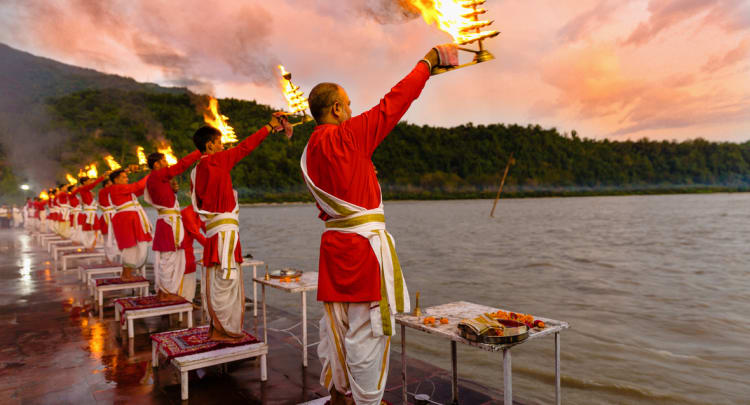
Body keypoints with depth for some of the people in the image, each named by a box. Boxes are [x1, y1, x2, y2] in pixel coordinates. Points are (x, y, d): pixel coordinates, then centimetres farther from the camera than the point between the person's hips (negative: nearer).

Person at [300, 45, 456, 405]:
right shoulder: (347, 136, -12)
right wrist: (429, 59, 1)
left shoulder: (310, 152, 12)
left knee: (336, 327, 17)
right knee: (367, 331, 2)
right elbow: (392, 104, -9)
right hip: (364, 245, -9)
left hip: (334, 243, 9)